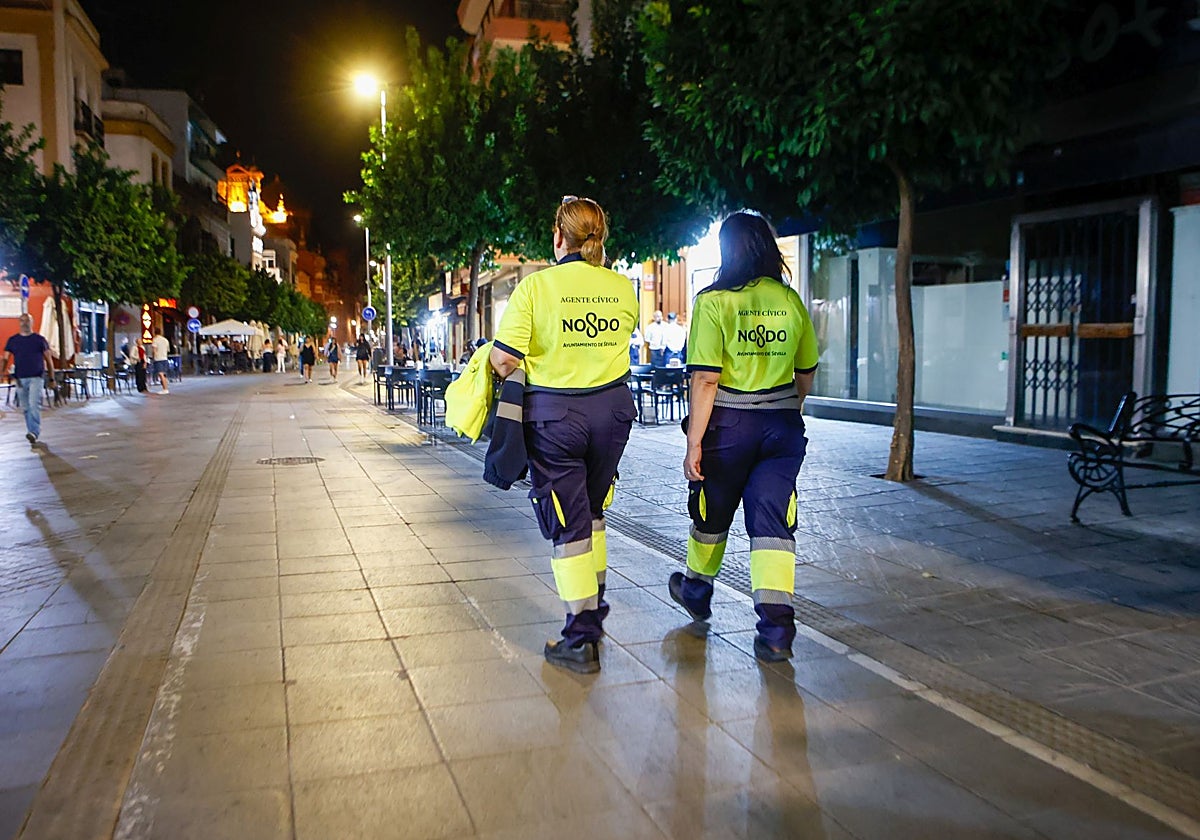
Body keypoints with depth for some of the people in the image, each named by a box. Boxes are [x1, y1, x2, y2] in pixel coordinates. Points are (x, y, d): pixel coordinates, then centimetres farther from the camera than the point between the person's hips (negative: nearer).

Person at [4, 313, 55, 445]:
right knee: (25, 408, 9)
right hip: (20, 379, 4)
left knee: (34, 405, -17)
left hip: (35, 377, -3)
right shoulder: (12, 340, 9)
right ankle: (33, 433, 19)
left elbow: (48, 360, 7)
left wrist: (52, 379, 6)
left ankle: (34, 433, -22)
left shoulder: (39, 339, 3)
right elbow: (5, 359, 7)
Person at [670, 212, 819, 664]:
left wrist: (694, 443, -12)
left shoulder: (713, 301, -9)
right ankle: (776, 629, -3)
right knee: (772, 521, 4)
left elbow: (705, 379, -15)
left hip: (729, 423, -3)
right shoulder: (791, 301, 4)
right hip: (782, 425, 3)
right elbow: (805, 375, 12)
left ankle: (695, 591, 40)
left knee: (712, 512, 17)